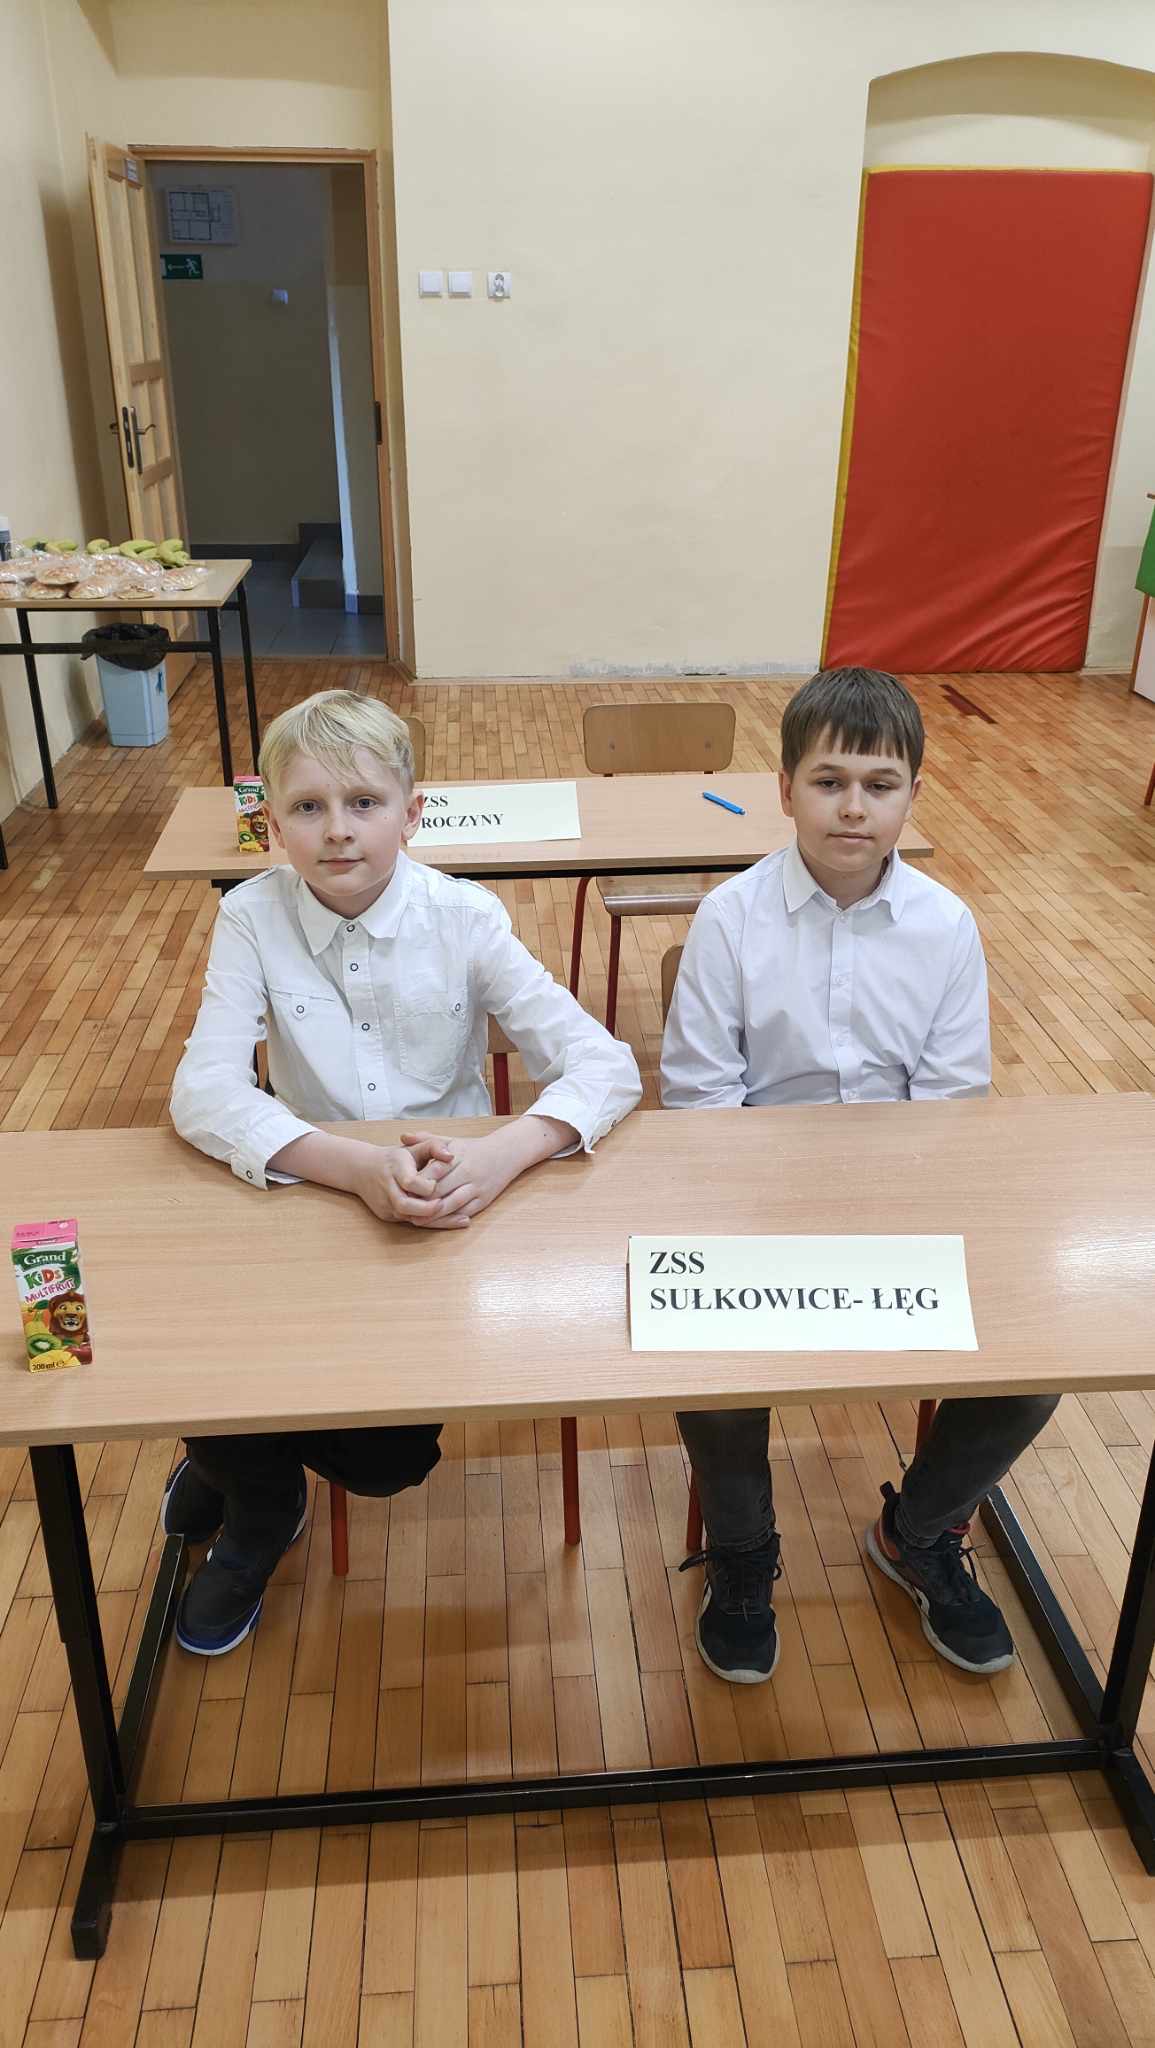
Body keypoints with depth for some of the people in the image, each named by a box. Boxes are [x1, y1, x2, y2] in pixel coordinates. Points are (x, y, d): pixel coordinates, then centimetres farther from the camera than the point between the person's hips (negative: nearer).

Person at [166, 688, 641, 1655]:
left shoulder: (463, 917, -14)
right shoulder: (254, 917, -12)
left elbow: (606, 1067, -20)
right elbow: (203, 1091, -24)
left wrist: (502, 1152, -41)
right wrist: (358, 1165, -40)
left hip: (453, 1213, 0)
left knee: (390, 1461, -9)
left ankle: (246, 1455, 28)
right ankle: (259, 1507, 22)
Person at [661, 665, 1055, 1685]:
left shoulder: (946, 925, -4)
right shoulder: (731, 916, -9)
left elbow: (952, 1100, -2)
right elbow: (698, 1093, -8)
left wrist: (888, 1185, -18)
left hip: (906, 1190, 2)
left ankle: (920, 1532, 22)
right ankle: (740, 1555, 11)